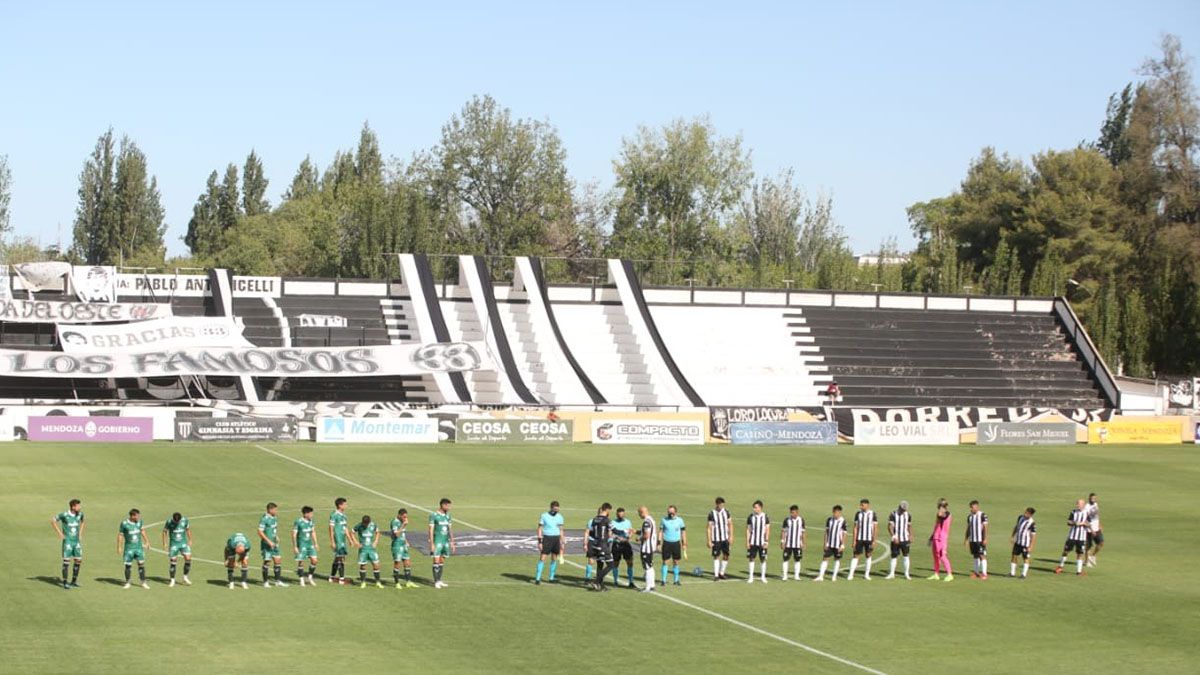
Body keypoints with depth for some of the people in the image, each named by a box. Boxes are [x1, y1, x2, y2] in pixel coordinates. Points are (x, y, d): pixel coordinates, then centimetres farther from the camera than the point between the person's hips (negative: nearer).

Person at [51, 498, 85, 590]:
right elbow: (53, 520, -6)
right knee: (66, 561, -5)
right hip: (67, 541, -5)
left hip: (77, 541, 5)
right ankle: (65, 583, 4)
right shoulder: (65, 515, -14)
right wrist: (59, 532, -8)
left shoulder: (80, 514, 2)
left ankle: (73, 581, 18)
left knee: (78, 561, 5)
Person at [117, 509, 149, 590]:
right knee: (128, 565, 2)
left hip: (139, 547, 3)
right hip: (129, 548, -3)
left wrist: (146, 541, 15)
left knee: (141, 564, -2)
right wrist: (119, 547, -4)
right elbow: (120, 535, -5)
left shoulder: (139, 521, -2)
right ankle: (127, 582, 18)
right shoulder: (124, 523, -13)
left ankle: (143, 582, 6)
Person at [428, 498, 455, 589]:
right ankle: (436, 582, -3)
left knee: (442, 561, 9)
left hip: (446, 541, 6)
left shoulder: (448, 516, 9)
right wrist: (431, 544, -15)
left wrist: (452, 542, 11)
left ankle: (439, 580, 16)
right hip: (437, 541, -6)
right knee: (436, 561, -6)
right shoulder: (434, 515, -9)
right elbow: (431, 530, -10)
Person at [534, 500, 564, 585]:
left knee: (554, 559, 8)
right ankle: (538, 578, -8)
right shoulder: (544, 516, -5)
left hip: (556, 539, 4)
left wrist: (562, 543, 10)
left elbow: (561, 530, 13)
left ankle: (551, 578, 17)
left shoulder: (559, 517, 6)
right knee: (542, 558, -9)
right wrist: (539, 542, -9)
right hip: (547, 538, -4)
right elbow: (540, 529, -3)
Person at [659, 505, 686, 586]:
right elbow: (660, 531, 6)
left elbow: (683, 532, 9)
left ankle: (676, 580, 14)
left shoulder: (679, 520, 2)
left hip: (676, 543, 1)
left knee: (676, 562, 5)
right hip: (666, 543, -1)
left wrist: (684, 544, 6)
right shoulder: (664, 520, 1)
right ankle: (664, 580, 4)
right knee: (665, 561, -2)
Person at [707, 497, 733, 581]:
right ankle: (716, 575, 3)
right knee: (716, 556, -3)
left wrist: (731, 536, 2)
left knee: (726, 556, 5)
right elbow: (709, 528, -5)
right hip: (716, 539, -4)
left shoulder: (726, 512, 5)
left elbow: (730, 524, 11)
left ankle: (721, 573, 19)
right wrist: (709, 541, -8)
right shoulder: (711, 514, -6)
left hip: (725, 538, 4)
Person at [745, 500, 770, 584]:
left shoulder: (765, 517, -1)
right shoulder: (750, 517, 2)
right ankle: (751, 577, 6)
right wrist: (747, 542, 0)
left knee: (763, 559, 3)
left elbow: (767, 530, 1)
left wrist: (766, 541, -7)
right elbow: (748, 530, 6)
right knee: (751, 559, 0)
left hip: (762, 542, -1)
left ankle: (763, 577, 14)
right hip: (753, 542, 1)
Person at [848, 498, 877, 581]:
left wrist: (874, 540, -6)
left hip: (869, 539, -1)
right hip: (859, 538, 1)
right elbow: (855, 528, 4)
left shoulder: (872, 514, -3)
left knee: (868, 555, 6)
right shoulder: (858, 514, 2)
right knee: (856, 555, -3)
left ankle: (866, 574, 16)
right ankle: (851, 574, -3)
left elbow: (875, 528, -1)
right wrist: (854, 540, -1)